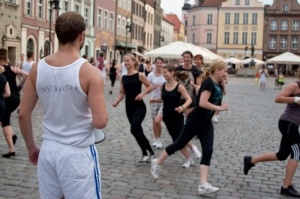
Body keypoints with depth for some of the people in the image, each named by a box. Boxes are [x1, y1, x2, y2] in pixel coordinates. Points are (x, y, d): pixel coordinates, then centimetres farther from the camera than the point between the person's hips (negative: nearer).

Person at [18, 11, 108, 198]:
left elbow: (23, 114, 3)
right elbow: (100, 122, -19)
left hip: (48, 151, 5)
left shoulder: (38, 68, -1)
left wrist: (31, 147, 15)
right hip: (78, 154, -4)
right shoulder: (89, 72, -15)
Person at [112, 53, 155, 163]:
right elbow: (122, 93, 11)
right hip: (129, 107, 5)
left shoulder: (140, 75, -7)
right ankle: (145, 153, 25)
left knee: (134, 129, -16)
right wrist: (117, 101, -6)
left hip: (139, 107, -5)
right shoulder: (123, 78, 6)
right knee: (138, 130, 10)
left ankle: (149, 151, 1)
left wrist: (142, 94, -16)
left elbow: (149, 87, 0)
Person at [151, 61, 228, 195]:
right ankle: (157, 163, 28)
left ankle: (203, 185, -5)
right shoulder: (208, 82, -19)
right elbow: (202, 103, -28)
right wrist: (219, 108, -23)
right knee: (179, 144, 5)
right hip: (195, 121, -9)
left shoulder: (217, 85, 9)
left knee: (208, 151, -2)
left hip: (206, 123, 9)